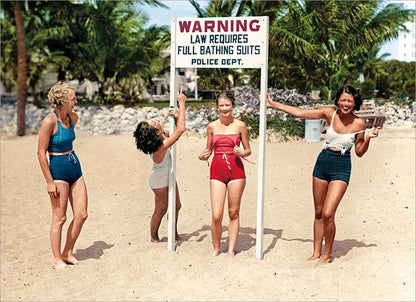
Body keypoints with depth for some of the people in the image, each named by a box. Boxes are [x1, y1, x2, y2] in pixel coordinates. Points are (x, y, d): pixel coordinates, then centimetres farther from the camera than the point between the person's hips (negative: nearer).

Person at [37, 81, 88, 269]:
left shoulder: (73, 117, 6)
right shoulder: (49, 121, -16)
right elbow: (41, 153, -15)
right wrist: (50, 182, -16)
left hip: (75, 169, 7)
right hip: (58, 171, -7)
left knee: (81, 215, 6)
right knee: (60, 218, 0)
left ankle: (68, 253, 21)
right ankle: (57, 259, 14)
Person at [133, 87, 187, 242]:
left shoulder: (163, 135, -12)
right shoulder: (161, 147, -36)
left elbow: (176, 130, 7)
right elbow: (181, 130, -42)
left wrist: (177, 117, -14)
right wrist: (181, 104, -38)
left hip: (167, 176, 9)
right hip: (160, 179, -9)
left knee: (176, 206, 19)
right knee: (161, 209, 8)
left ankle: (174, 234, 38)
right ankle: (154, 237, 29)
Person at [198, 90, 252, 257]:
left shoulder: (240, 125, 3)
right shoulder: (212, 126, 7)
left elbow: (248, 150, 8)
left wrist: (242, 153, -14)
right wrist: (202, 156, -5)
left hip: (236, 170, -1)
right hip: (217, 171, 1)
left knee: (233, 213, 5)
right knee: (216, 216, -5)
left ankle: (231, 250, 18)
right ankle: (216, 248, 16)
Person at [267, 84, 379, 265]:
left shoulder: (359, 123, -5)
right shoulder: (329, 113, -2)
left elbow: (359, 152, 5)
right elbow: (300, 113, 3)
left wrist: (369, 138, -12)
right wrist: (274, 104, 4)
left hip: (342, 167, -3)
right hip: (323, 162, 3)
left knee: (328, 214, -12)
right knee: (318, 213, 9)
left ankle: (328, 255, 8)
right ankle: (316, 253, 22)